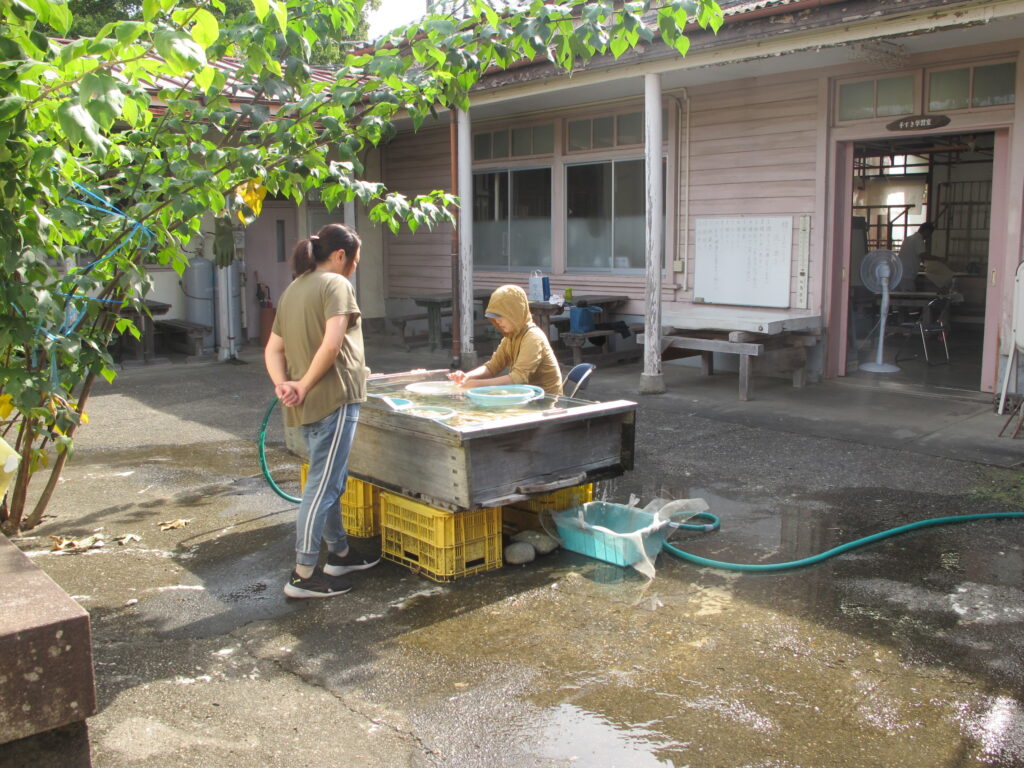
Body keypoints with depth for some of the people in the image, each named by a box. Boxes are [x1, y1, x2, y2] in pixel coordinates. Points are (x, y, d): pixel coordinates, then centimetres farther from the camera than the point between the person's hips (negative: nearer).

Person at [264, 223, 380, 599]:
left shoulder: (293, 290, 18)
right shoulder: (335, 284, -8)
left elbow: (273, 349, 14)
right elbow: (332, 344, -21)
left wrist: (282, 384, -1)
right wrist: (305, 385, -13)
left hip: (307, 404, 9)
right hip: (333, 398, -9)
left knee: (329, 481, 19)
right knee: (323, 485, -4)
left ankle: (339, 555, 33)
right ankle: (303, 575, 0)